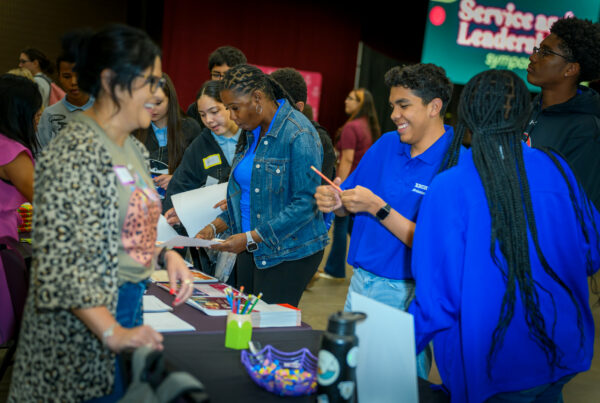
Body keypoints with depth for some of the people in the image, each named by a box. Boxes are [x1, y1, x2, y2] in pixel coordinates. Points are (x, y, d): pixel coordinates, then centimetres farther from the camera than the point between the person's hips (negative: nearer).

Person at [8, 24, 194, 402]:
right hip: (81, 327, -8)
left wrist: (167, 255, 1)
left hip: (129, 308, 8)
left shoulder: (133, 147, 10)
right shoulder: (75, 150, -18)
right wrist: (112, 333, -28)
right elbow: (60, 260, -23)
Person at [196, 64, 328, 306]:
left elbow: (305, 203, -20)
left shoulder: (299, 135, -16)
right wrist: (215, 227, 6)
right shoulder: (251, 132, 10)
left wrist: (251, 238, -20)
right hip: (252, 250, 8)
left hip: (289, 253, -8)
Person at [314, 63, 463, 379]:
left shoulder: (453, 163, -17)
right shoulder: (387, 144, 4)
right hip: (361, 282, 6)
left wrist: (378, 208, -23)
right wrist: (334, 202, -10)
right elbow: (352, 200, 13)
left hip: (407, 296, -6)